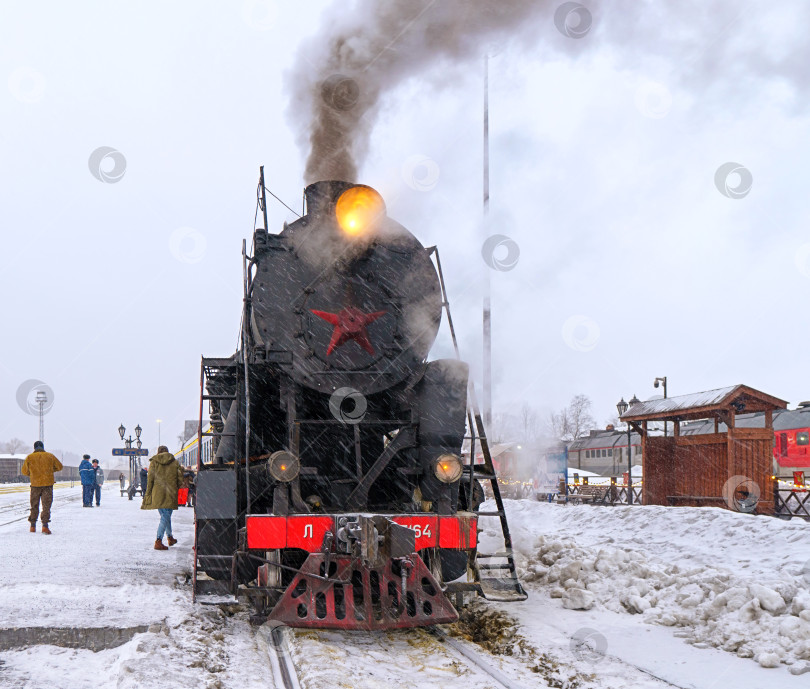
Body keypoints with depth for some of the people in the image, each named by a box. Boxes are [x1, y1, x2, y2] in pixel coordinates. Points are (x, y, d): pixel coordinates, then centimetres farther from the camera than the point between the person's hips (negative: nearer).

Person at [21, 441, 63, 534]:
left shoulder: (29, 457, 0)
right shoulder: (50, 456, 1)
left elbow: (24, 472, 7)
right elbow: (59, 467, 11)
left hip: (35, 484, 1)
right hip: (48, 484, -1)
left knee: (34, 505, 14)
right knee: (46, 505, -1)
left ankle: (33, 526, 18)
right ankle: (45, 525, -13)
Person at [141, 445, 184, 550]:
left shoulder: (154, 462, 6)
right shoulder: (175, 463, 7)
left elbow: (150, 480, 2)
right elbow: (180, 480, 4)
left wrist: (148, 496, 5)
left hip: (157, 494, 2)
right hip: (171, 494, -2)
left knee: (165, 516, 16)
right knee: (166, 517, -2)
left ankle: (170, 537, 29)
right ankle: (158, 541, -16)